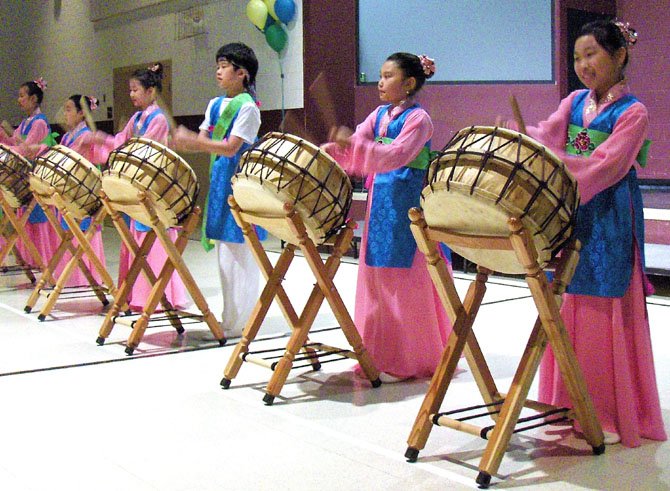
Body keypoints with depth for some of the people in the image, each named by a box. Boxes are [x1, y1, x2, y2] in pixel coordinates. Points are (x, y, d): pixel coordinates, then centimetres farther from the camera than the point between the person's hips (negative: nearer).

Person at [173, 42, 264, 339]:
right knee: (225, 254, 13)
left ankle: (240, 323, 4)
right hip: (219, 181, 9)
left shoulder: (247, 107, -10)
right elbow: (203, 141, 13)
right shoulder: (215, 105, 15)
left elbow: (230, 148, -18)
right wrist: (184, 139, -7)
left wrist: (192, 141, -24)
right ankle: (230, 317, 23)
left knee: (239, 256, -4)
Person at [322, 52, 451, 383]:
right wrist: (325, 151, -10)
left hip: (408, 206, -7)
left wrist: (353, 145, -33)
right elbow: (352, 145, 7)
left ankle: (407, 360, 9)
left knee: (404, 282, -1)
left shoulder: (418, 119, -10)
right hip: (381, 203, 8)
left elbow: (397, 154, -24)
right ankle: (381, 354, 21)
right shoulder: (379, 114, 13)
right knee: (378, 280, 11)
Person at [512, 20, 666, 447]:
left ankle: (610, 414, 9)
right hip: (569, 214, 6)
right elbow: (546, 135, -4)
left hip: (608, 222, -6)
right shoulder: (575, 102, 11)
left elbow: (603, 166, -18)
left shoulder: (633, 112, -6)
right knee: (569, 310, 10)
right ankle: (570, 405, 21)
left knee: (606, 315, -1)